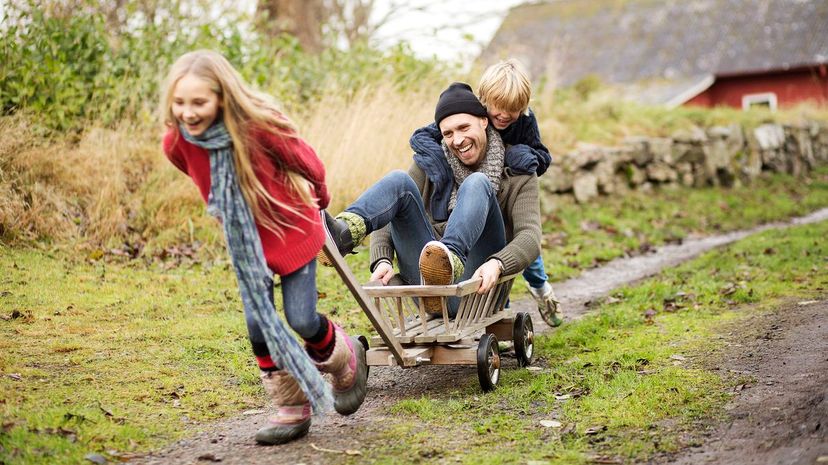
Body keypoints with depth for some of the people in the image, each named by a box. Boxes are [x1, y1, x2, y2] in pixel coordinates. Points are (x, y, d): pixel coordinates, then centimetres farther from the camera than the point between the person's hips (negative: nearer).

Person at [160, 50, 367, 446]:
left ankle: (346, 359, 29)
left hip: (292, 229, -4)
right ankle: (292, 409, 17)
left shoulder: (259, 126, -30)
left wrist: (319, 201, 6)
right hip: (244, 241, 4)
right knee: (258, 324, 0)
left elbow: (309, 164, -12)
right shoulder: (177, 144, -16)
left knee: (301, 319, -5)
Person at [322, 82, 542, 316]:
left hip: (478, 290, -3)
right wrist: (382, 260, -15)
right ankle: (342, 233, -44)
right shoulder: (431, 162, 16)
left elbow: (530, 237, -8)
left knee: (477, 184, -23)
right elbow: (389, 215, 6)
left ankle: (451, 261, -52)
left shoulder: (518, 175, 8)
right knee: (398, 181, -14)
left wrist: (497, 264, -30)